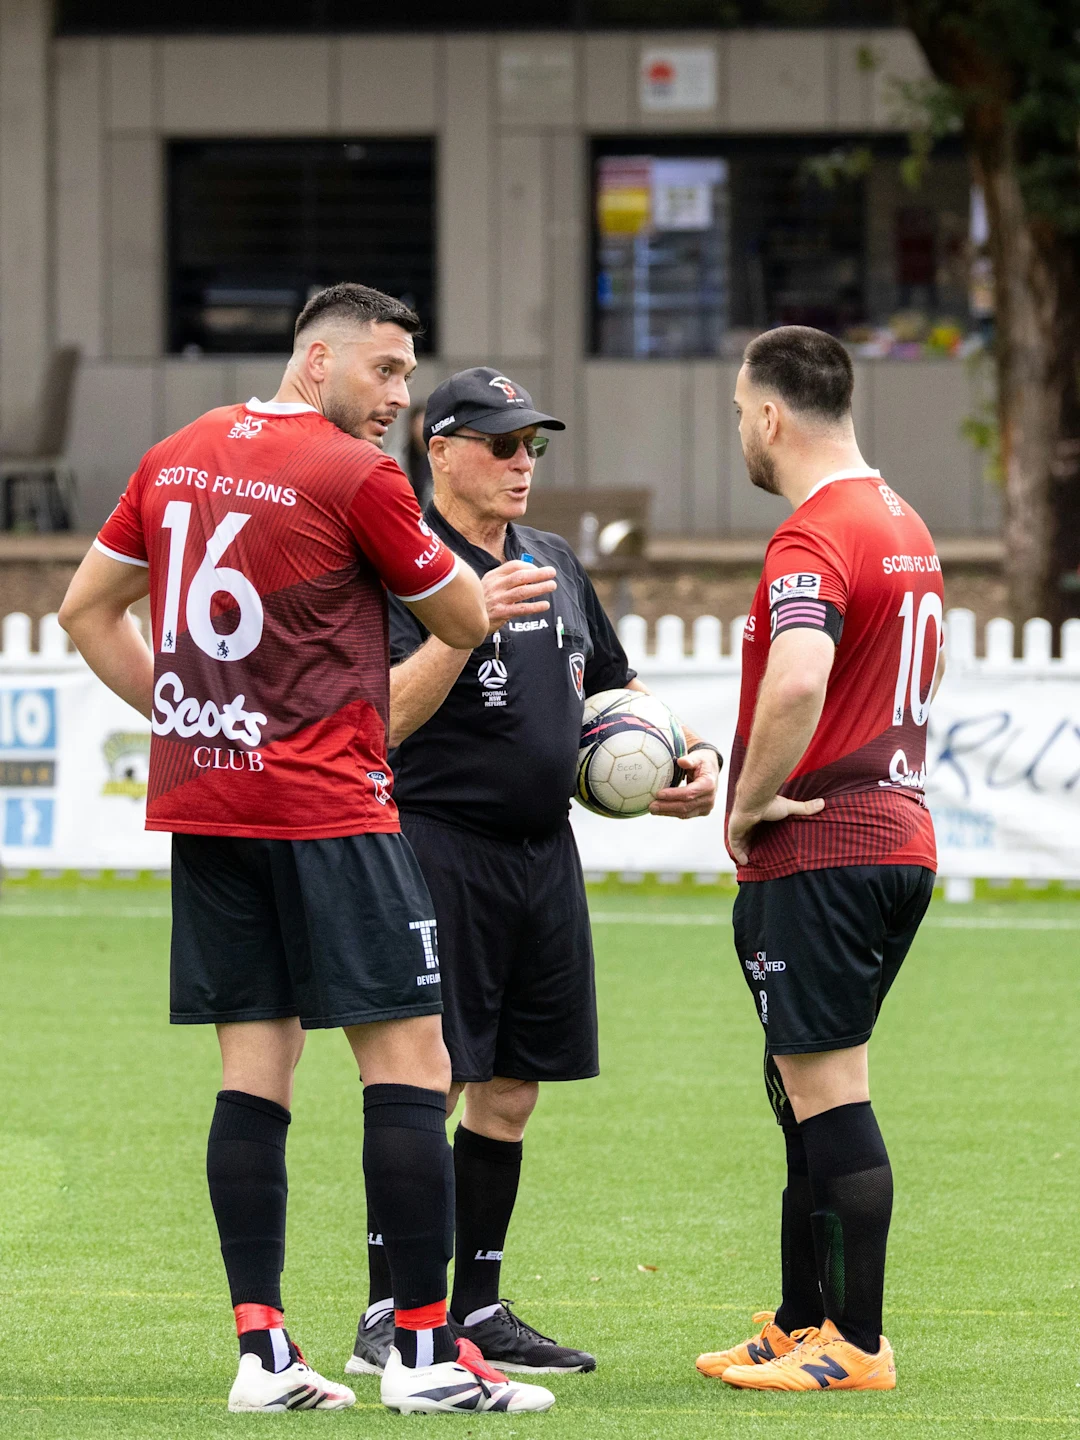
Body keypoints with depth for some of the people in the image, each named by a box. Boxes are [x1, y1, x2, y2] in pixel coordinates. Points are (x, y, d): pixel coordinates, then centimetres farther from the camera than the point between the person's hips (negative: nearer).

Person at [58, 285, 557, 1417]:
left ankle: (261, 1352, 4)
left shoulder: (177, 460, 11)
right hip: (324, 805, -7)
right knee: (406, 1061, -3)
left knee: (254, 1065, 8)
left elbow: (86, 610, 18)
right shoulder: (356, 476, -10)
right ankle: (423, 1353, -6)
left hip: (199, 806, 7)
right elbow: (463, 622, 0)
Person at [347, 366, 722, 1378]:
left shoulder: (555, 565, 16)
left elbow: (613, 689, 27)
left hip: (544, 855, 8)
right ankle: (387, 1317, -7)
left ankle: (477, 1310, 16)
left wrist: (689, 753, 10)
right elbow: (386, 718, -18)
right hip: (440, 848, -8)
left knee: (509, 1091, 10)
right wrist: (469, 620, -28)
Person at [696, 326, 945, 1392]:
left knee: (827, 1094, -7)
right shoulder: (905, 530, 15)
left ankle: (856, 1346, -5)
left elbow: (798, 681, -34)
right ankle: (800, 1325, 23)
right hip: (899, 836, 10)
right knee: (804, 1089, 17)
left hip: (816, 854, -10)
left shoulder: (813, 538, -17)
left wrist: (751, 801, -19)